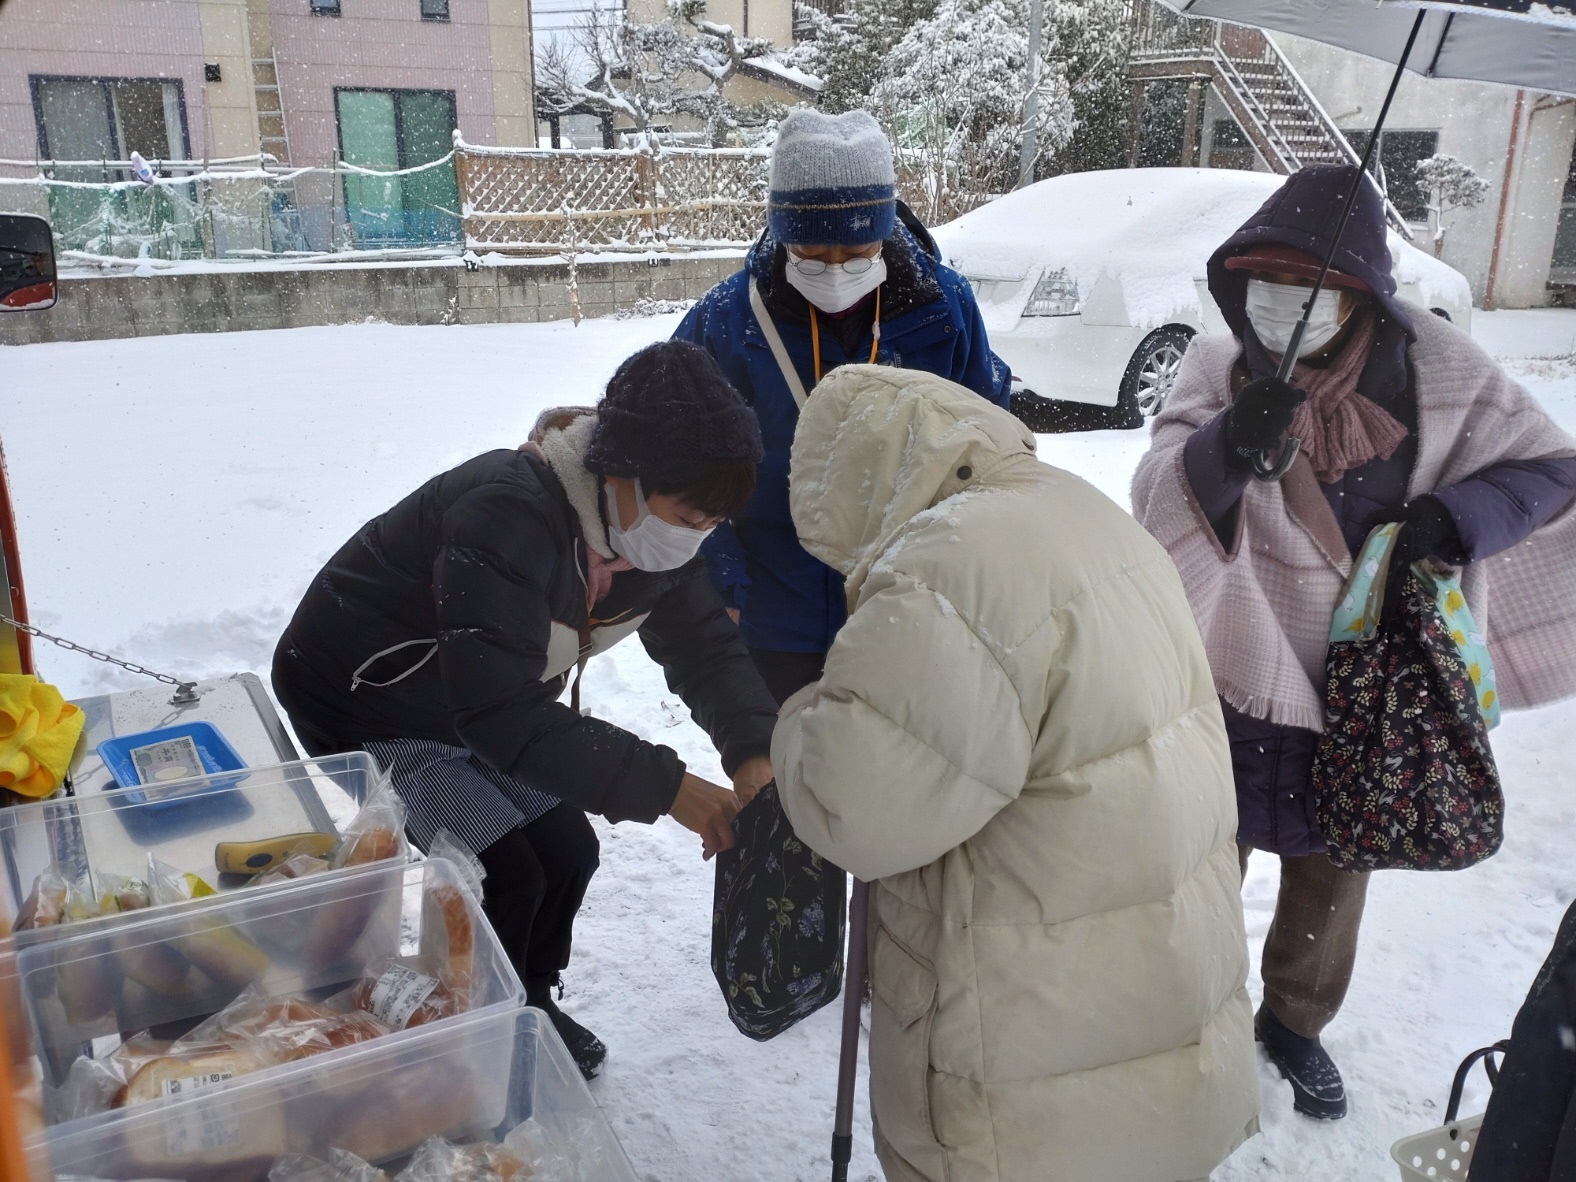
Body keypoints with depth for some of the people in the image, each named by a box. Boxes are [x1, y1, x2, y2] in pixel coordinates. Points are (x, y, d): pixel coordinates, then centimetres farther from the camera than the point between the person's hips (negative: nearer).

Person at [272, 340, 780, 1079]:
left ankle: (527, 1004, 33)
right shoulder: (508, 516, -39)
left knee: (566, 851, 5)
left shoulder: (652, 528, -13)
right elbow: (496, 713, -43)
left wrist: (753, 750, -24)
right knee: (505, 875, -13)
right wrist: (661, 785, -43)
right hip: (361, 706, -7)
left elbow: (704, 645, -5)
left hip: (483, 706, 7)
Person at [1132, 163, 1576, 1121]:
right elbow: (1159, 504, -23)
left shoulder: (1432, 368, -11)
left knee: (1332, 873, 21)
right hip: (1238, 675, -1)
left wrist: (1458, 517, -20)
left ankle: (1296, 1021, 48)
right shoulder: (1221, 369, -12)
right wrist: (1228, 446, -43)